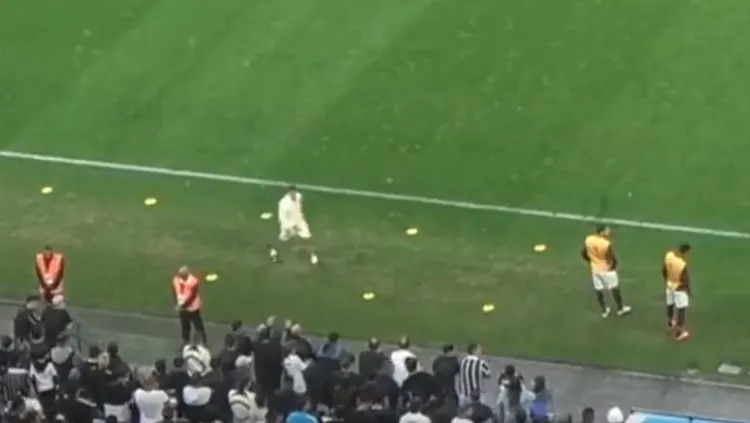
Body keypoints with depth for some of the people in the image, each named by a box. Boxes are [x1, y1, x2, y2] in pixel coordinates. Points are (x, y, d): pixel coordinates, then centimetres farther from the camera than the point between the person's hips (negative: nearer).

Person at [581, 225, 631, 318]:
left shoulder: (588, 240, -14)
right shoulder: (607, 244, -30)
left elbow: (583, 253, -1)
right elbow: (613, 259, -24)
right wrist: (613, 266, -1)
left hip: (595, 269, 5)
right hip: (607, 269, -5)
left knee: (598, 290, 18)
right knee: (614, 289, 16)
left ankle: (604, 311, 33)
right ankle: (620, 309, 33)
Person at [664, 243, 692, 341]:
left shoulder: (669, 255, -17)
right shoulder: (683, 264, -37)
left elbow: (664, 270, -1)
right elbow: (685, 280, -24)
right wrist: (688, 290, -5)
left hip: (670, 285, 7)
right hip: (680, 289, -7)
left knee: (670, 305, 27)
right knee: (681, 309, 10)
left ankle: (671, 322, 51)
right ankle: (679, 331, 20)